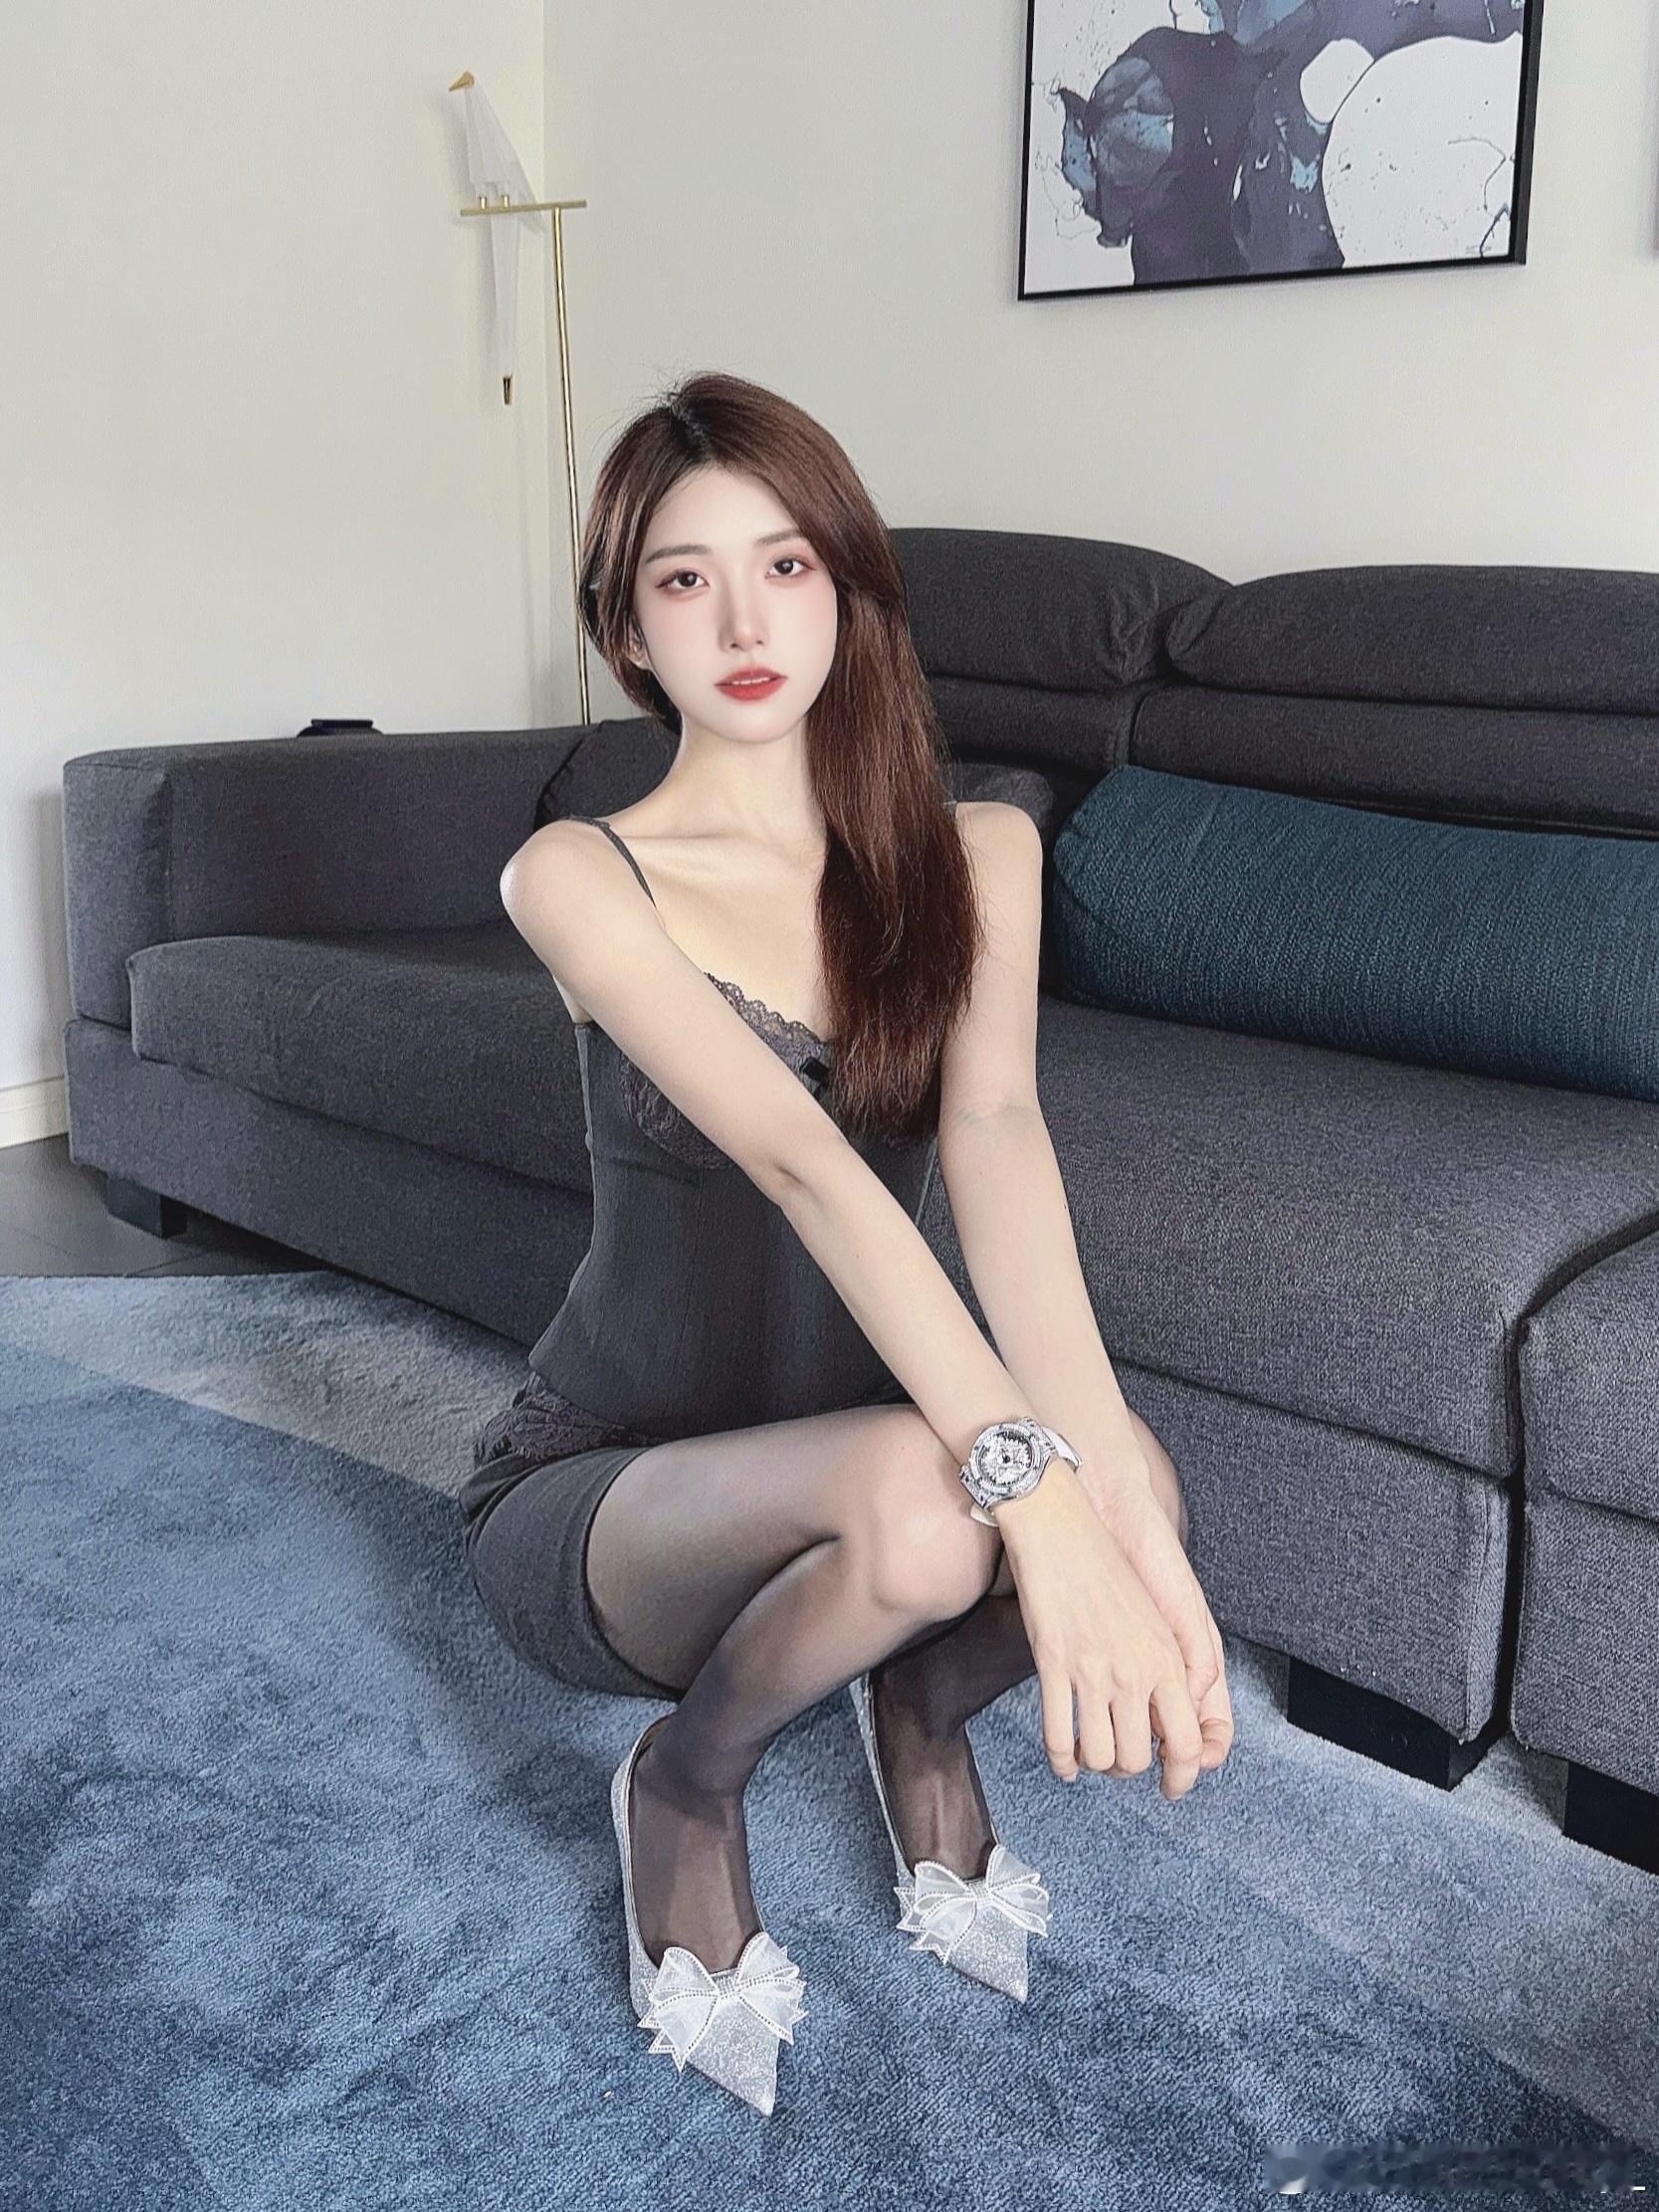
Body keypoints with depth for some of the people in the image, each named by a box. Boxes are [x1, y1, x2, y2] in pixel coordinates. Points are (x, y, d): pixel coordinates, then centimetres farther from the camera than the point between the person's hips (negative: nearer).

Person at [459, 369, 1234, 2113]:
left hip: (828, 1488, 4)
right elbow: (799, 1159, -32)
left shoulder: (977, 855, -3)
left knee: (1128, 1480, -28)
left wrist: (1116, 1491, -39)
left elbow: (992, 1134, -22)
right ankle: (687, 1779, -1)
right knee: (921, 1497, -35)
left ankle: (924, 1710, 8)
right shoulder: (578, 877, -15)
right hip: (594, 1499, -3)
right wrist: (1034, 1491, -43)